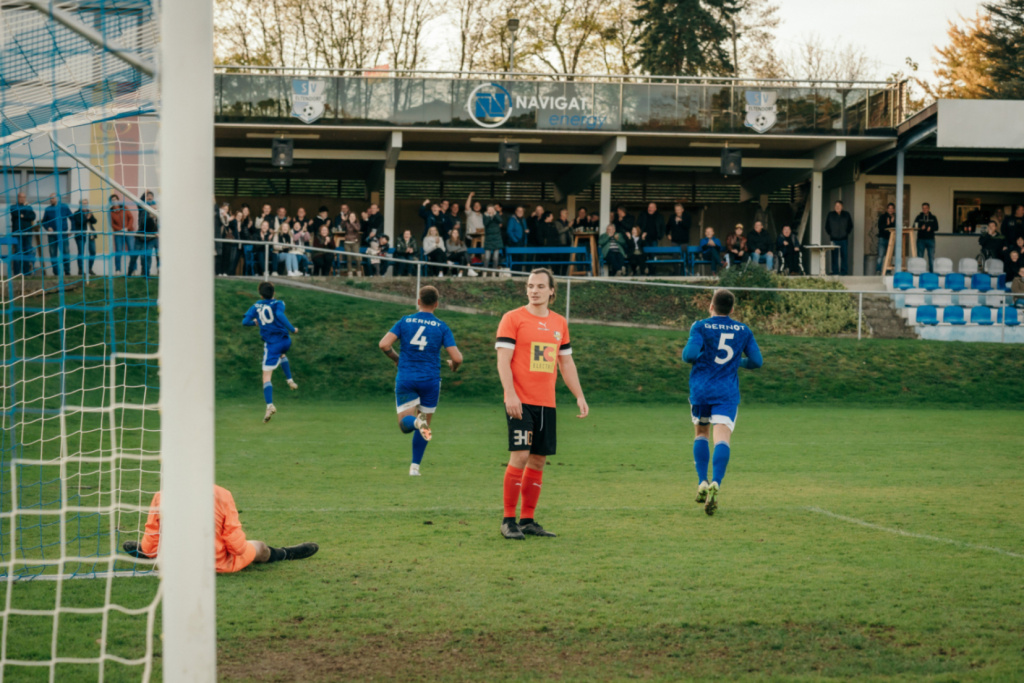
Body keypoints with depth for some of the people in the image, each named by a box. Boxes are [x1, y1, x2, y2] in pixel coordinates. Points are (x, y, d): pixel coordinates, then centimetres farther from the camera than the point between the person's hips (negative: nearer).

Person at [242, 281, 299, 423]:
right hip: (285, 340, 2)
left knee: (266, 377, -3)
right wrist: (292, 329, -13)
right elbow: (280, 315, -19)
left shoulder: (256, 306, 6)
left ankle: (270, 405, -22)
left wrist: (254, 322, 21)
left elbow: (245, 322, 0)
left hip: (271, 343, -2)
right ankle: (290, 380, 30)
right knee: (281, 354, 41)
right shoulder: (278, 303, 1)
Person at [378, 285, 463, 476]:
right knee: (424, 426, 15)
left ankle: (416, 421, -32)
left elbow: (384, 344, -9)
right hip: (430, 380, 0)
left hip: (405, 379, 0)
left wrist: (395, 358, 11)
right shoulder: (442, 327, 0)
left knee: (405, 424, 2)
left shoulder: (405, 322, 2)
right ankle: (415, 466, 13)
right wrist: (453, 365, 17)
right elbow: (457, 358, -8)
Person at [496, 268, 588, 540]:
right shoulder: (513, 318, -2)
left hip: (546, 403, 6)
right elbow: (503, 359, -8)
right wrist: (510, 394, -18)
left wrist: (579, 396, 14)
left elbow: (566, 363, 21)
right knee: (520, 457, -12)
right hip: (520, 402, -6)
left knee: (538, 461, 5)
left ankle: (528, 520, 12)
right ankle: (508, 520, -5)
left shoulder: (560, 323, 14)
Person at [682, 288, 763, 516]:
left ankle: (702, 483, 11)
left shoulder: (700, 327, -1)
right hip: (728, 393, 0)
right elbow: (756, 361, 9)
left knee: (701, 433, 21)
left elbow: (690, 354, -14)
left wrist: (689, 356, 9)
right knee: (722, 439, -10)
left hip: (701, 390, 0)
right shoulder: (743, 331, 8)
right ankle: (715, 484, -32)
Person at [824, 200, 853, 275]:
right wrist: (830, 234, 4)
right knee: (834, 255, -1)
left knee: (844, 255, -1)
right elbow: (827, 226, 12)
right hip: (834, 239, 0)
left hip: (844, 239, 0)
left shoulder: (846, 214, 6)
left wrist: (847, 233, 6)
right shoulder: (830, 215, 4)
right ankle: (835, 271, 3)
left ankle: (844, 271, 4)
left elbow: (850, 225, 15)